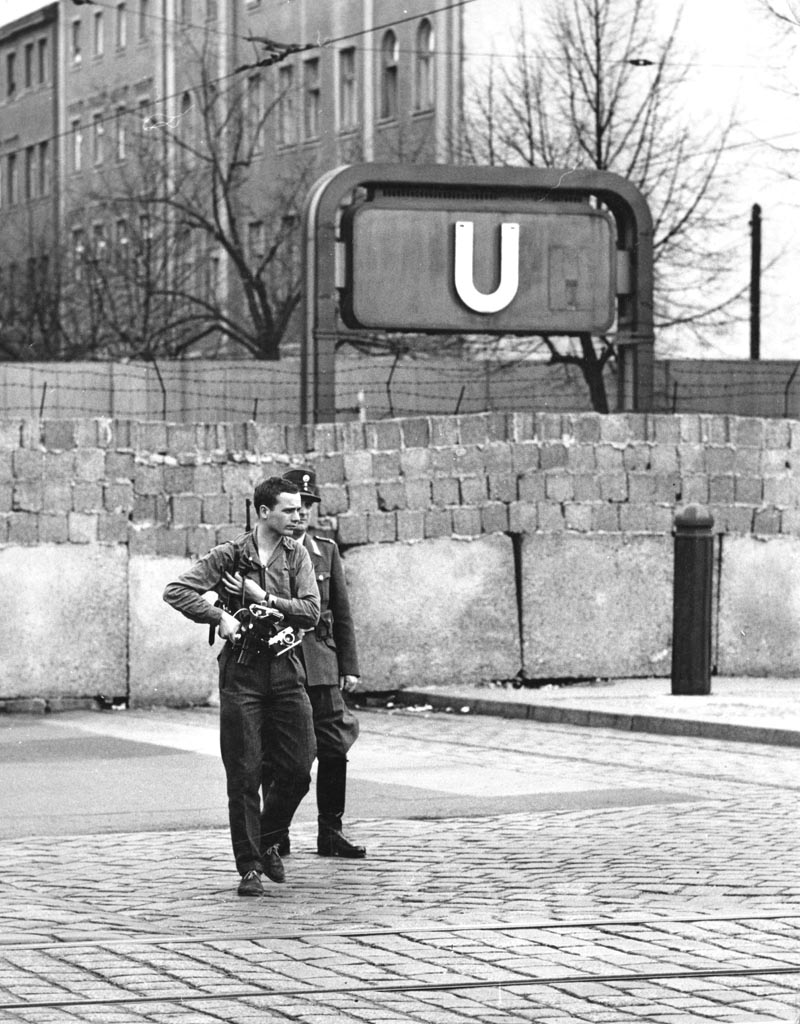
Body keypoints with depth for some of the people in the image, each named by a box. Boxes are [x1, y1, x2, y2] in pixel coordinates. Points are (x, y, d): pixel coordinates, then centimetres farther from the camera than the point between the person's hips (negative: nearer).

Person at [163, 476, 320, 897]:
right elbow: (176, 591, -7)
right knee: (244, 774, -3)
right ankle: (249, 866, 4)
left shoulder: (297, 555, 7)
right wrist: (220, 616, -16)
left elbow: (311, 612, -3)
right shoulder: (228, 556, -1)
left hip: (286, 670, 3)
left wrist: (263, 598, -11)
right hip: (242, 669, -3)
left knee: (297, 770, 1)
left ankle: (268, 842, 25)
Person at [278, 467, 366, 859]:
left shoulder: (326, 551, 11)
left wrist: (350, 666, 8)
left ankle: (330, 832, 6)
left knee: (334, 748, -2)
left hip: (321, 663, 3)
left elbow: (342, 612, 13)